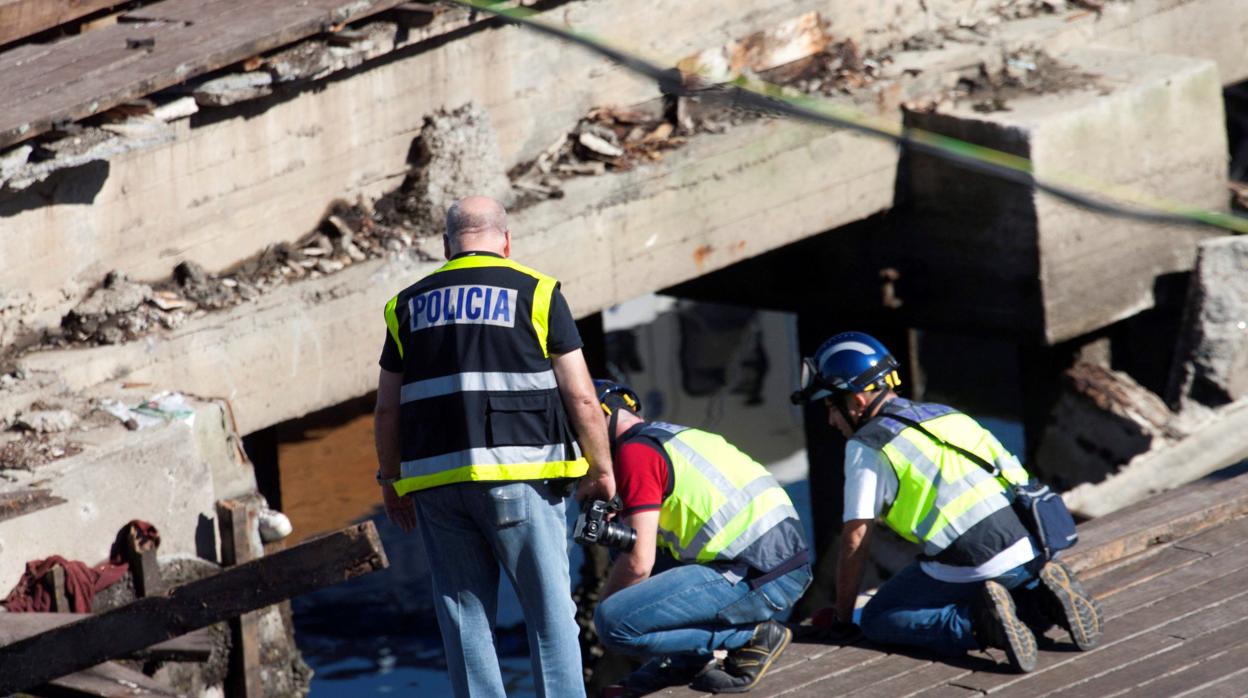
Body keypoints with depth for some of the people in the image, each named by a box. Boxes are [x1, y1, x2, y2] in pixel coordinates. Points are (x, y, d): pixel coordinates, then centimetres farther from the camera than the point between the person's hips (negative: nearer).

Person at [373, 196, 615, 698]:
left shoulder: (408, 305, 13)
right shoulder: (535, 293, 3)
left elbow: (387, 408, 13)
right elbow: (581, 398, 0)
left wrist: (390, 478, 23)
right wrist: (601, 470, 10)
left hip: (435, 481, 3)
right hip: (519, 472, -3)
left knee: (464, 615, 7)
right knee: (549, 607, 2)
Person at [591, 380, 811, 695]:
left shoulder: (635, 451, -6)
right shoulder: (677, 434, 22)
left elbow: (639, 562, -10)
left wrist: (603, 604, 6)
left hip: (760, 580, -10)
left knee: (613, 621, -12)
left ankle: (752, 636, -3)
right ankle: (686, 660, 15)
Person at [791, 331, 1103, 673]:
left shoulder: (866, 447, 1)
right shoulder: (946, 415, 21)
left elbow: (855, 540, 1)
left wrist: (842, 616, 13)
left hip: (966, 566, -7)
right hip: (1027, 550, 7)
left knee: (877, 621, 8)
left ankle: (981, 623, -12)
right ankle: (1044, 596, 4)